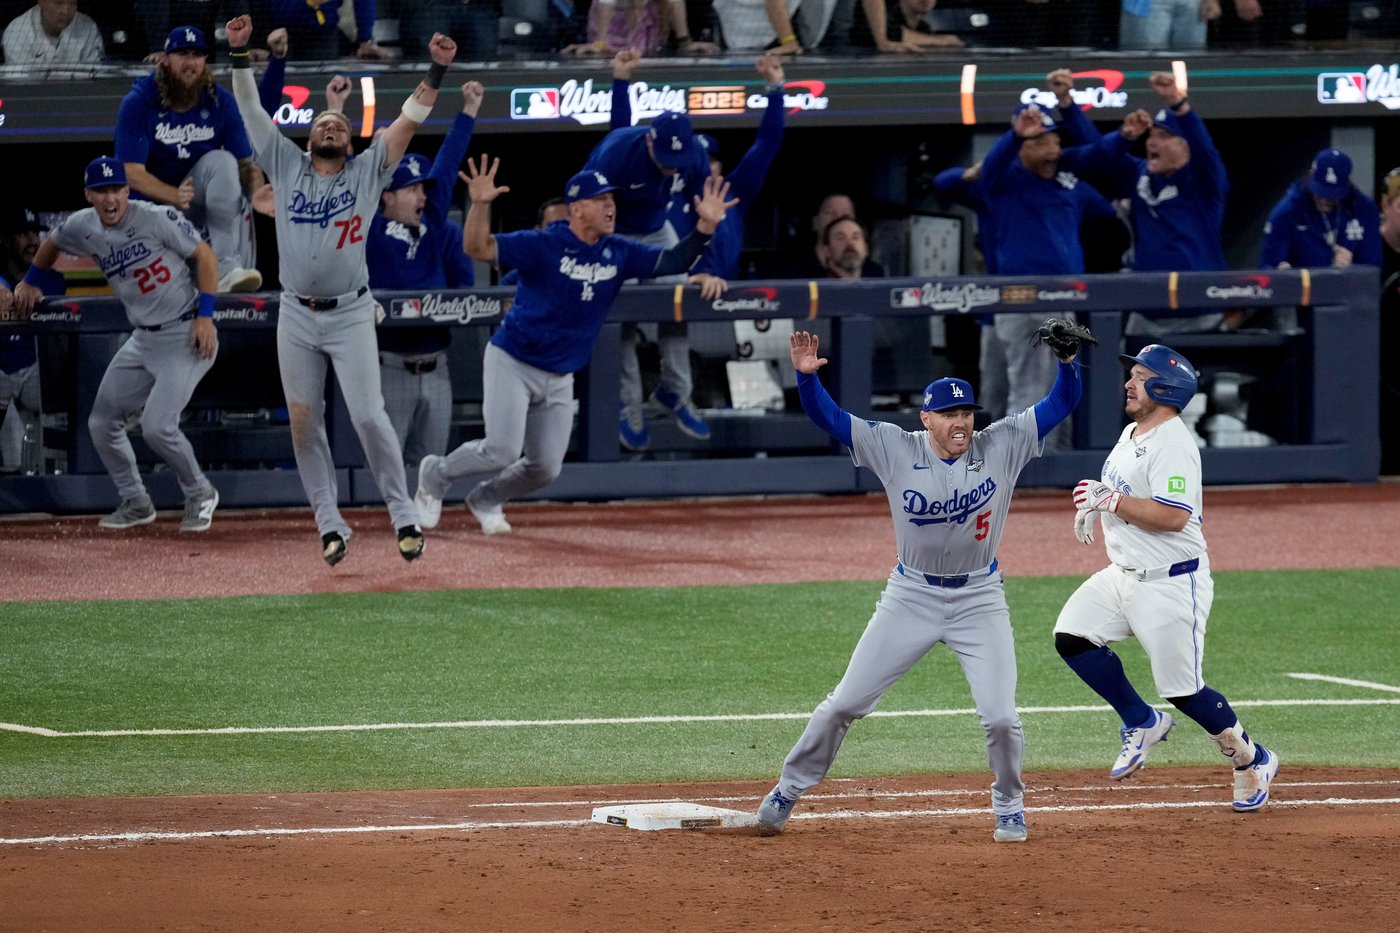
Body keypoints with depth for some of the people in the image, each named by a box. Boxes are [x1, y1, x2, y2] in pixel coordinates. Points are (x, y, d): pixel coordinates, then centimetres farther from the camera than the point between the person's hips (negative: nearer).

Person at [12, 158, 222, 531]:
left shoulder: (157, 219, -17)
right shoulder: (83, 227, 0)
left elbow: (204, 255, -11)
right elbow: (51, 244, 24)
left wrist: (205, 315, -16)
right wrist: (30, 283, 31)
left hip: (186, 336, -7)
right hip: (143, 341, 7)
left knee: (157, 426, -18)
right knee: (102, 423, 7)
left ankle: (200, 495, 7)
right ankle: (136, 503, 25)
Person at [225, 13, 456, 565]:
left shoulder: (367, 172, 6)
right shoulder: (286, 166, 9)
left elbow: (409, 121, -1)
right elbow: (251, 111, 6)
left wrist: (437, 71, -11)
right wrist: (240, 54, -3)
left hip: (350, 316, -2)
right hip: (296, 317, 3)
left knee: (368, 417, -9)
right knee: (304, 424, 3)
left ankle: (404, 516, 1)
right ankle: (330, 526, 10)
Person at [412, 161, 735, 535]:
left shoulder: (619, 253, -1)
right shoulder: (543, 245, -17)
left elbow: (674, 262, -5)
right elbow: (477, 248, -24)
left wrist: (705, 227, -22)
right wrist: (480, 205, -43)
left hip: (560, 377, 6)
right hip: (512, 363, -6)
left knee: (545, 468, 7)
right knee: (502, 451, -15)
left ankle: (485, 499, 36)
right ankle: (436, 475, 13)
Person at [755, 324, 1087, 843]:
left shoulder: (1002, 446, -10)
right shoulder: (896, 449, -11)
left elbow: (1061, 404, -11)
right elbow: (829, 417, -13)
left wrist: (1068, 359, -30)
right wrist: (806, 375, -30)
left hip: (979, 600, 0)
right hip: (911, 597, 0)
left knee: (1001, 717, -8)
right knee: (844, 703, 3)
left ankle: (1008, 803, 19)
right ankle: (788, 790, 20)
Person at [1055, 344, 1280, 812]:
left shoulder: (1173, 444, -19)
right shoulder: (1131, 434, 11)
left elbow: (1174, 516, -29)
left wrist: (1111, 500, -25)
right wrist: (1092, 503, 5)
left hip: (1171, 581, -9)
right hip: (1123, 575, 9)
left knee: (1183, 690, -3)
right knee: (1072, 635, -5)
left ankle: (1253, 760, 18)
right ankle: (1142, 724, 10)